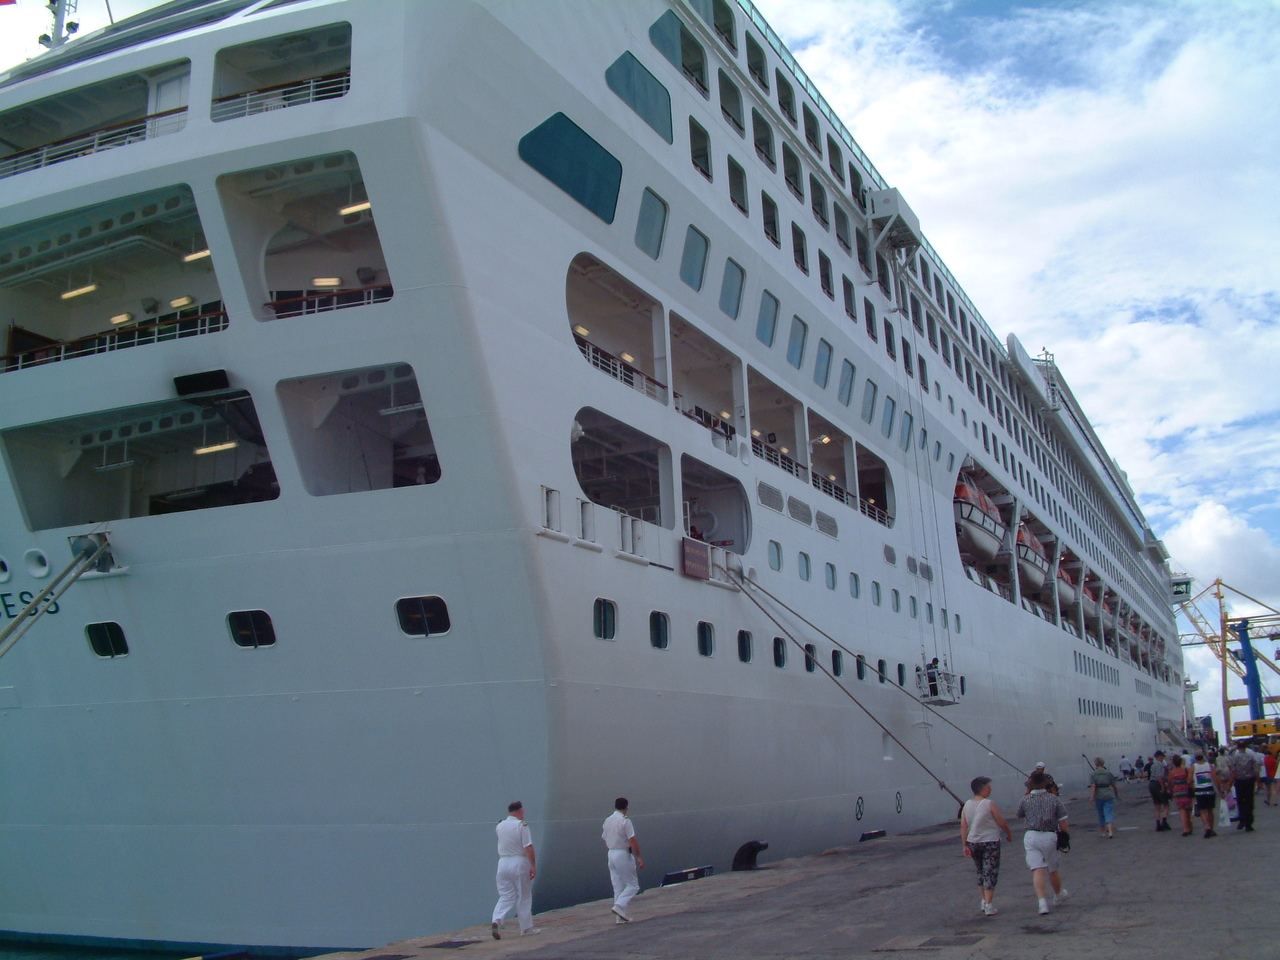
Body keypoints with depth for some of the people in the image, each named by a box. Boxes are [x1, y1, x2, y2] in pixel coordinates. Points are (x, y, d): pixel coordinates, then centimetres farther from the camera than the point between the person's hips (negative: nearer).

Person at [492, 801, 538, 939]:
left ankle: (497, 920, -16)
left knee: (505, 896, 7)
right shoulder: (522, 825, -11)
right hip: (519, 863, -4)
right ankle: (527, 927, 16)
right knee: (524, 896, 8)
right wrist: (533, 866, -14)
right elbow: (528, 847, -16)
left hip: (503, 863, 4)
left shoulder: (499, 826, 6)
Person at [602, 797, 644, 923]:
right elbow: (632, 841, -16)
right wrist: (639, 857, -12)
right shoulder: (625, 821, -13)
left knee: (618, 886, 10)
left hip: (611, 854, 7)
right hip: (623, 854, -7)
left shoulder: (607, 821, 9)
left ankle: (620, 917, 9)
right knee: (632, 884, 0)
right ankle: (619, 906, -17)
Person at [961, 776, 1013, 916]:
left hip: (973, 842, 5)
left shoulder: (967, 805, 1)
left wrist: (965, 845, 3)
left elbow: (963, 826, -1)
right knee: (990, 874, -1)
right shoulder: (989, 804, -13)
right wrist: (1009, 834, 10)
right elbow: (1002, 823, -8)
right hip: (990, 842, -5)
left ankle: (984, 901, 27)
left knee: (980, 873, 20)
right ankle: (989, 906, -4)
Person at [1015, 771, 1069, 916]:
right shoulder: (1053, 799, -2)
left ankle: (1042, 902, -17)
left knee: (1037, 870, -4)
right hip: (1049, 837, 0)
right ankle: (1058, 896, 40)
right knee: (1053, 870, 18)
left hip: (1031, 837, 0)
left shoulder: (1024, 800, -2)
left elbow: (1019, 814, 18)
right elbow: (1063, 823, -2)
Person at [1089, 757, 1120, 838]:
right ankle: (1110, 832, -17)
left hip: (1099, 796, 0)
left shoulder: (1092, 775, -5)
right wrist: (1117, 794, 21)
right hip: (1109, 795, 0)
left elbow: (1093, 786, -16)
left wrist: (1092, 797, -18)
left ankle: (1103, 831, 26)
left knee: (1101, 814, 16)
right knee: (1109, 814, -2)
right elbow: (1114, 786, 6)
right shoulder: (1108, 773, 1)